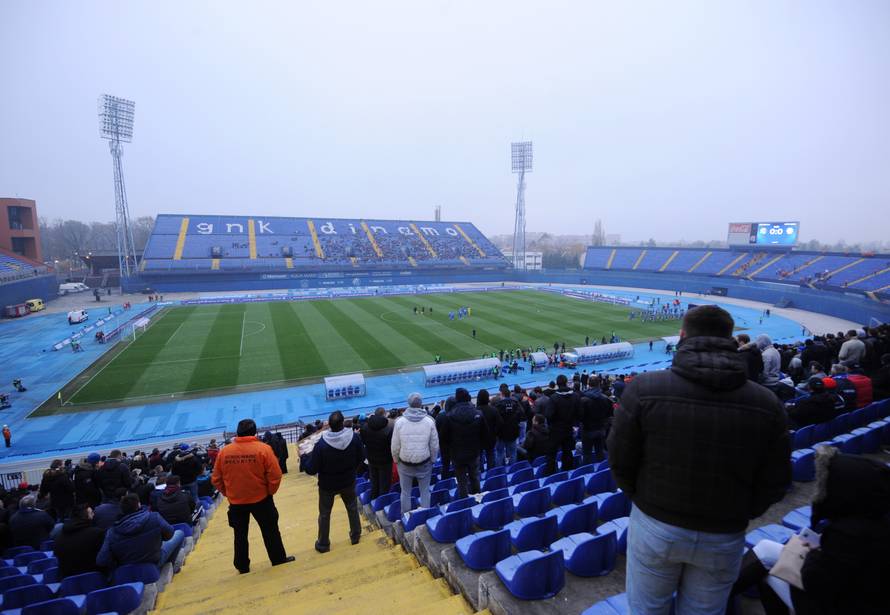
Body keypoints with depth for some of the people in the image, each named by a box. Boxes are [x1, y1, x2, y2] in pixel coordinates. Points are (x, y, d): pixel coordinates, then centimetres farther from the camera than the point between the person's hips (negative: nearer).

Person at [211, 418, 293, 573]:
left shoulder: (224, 451, -8)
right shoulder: (263, 449, -17)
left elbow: (216, 479, 1)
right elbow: (275, 475, -17)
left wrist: (227, 493, 16)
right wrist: (270, 492, 2)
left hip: (236, 502, 2)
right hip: (261, 499, -2)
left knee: (240, 535, 21)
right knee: (270, 531, 16)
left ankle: (242, 566, 33)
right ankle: (279, 559, 29)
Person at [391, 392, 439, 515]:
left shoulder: (399, 422, -14)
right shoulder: (429, 421, -13)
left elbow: (395, 446, -8)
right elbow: (434, 445, -6)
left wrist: (396, 460, 9)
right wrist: (432, 459, 10)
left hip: (404, 464, 0)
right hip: (424, 464, 0)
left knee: (405, 492, 16)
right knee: (425, 492, 16)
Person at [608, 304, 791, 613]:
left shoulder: (644, 388, -21)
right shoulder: (767, 403, -12)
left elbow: (620, 462, -12)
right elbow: (774, 483, -3)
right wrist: (737, 514, 15)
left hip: (654, 526, -2)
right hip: (725, 537, 2)